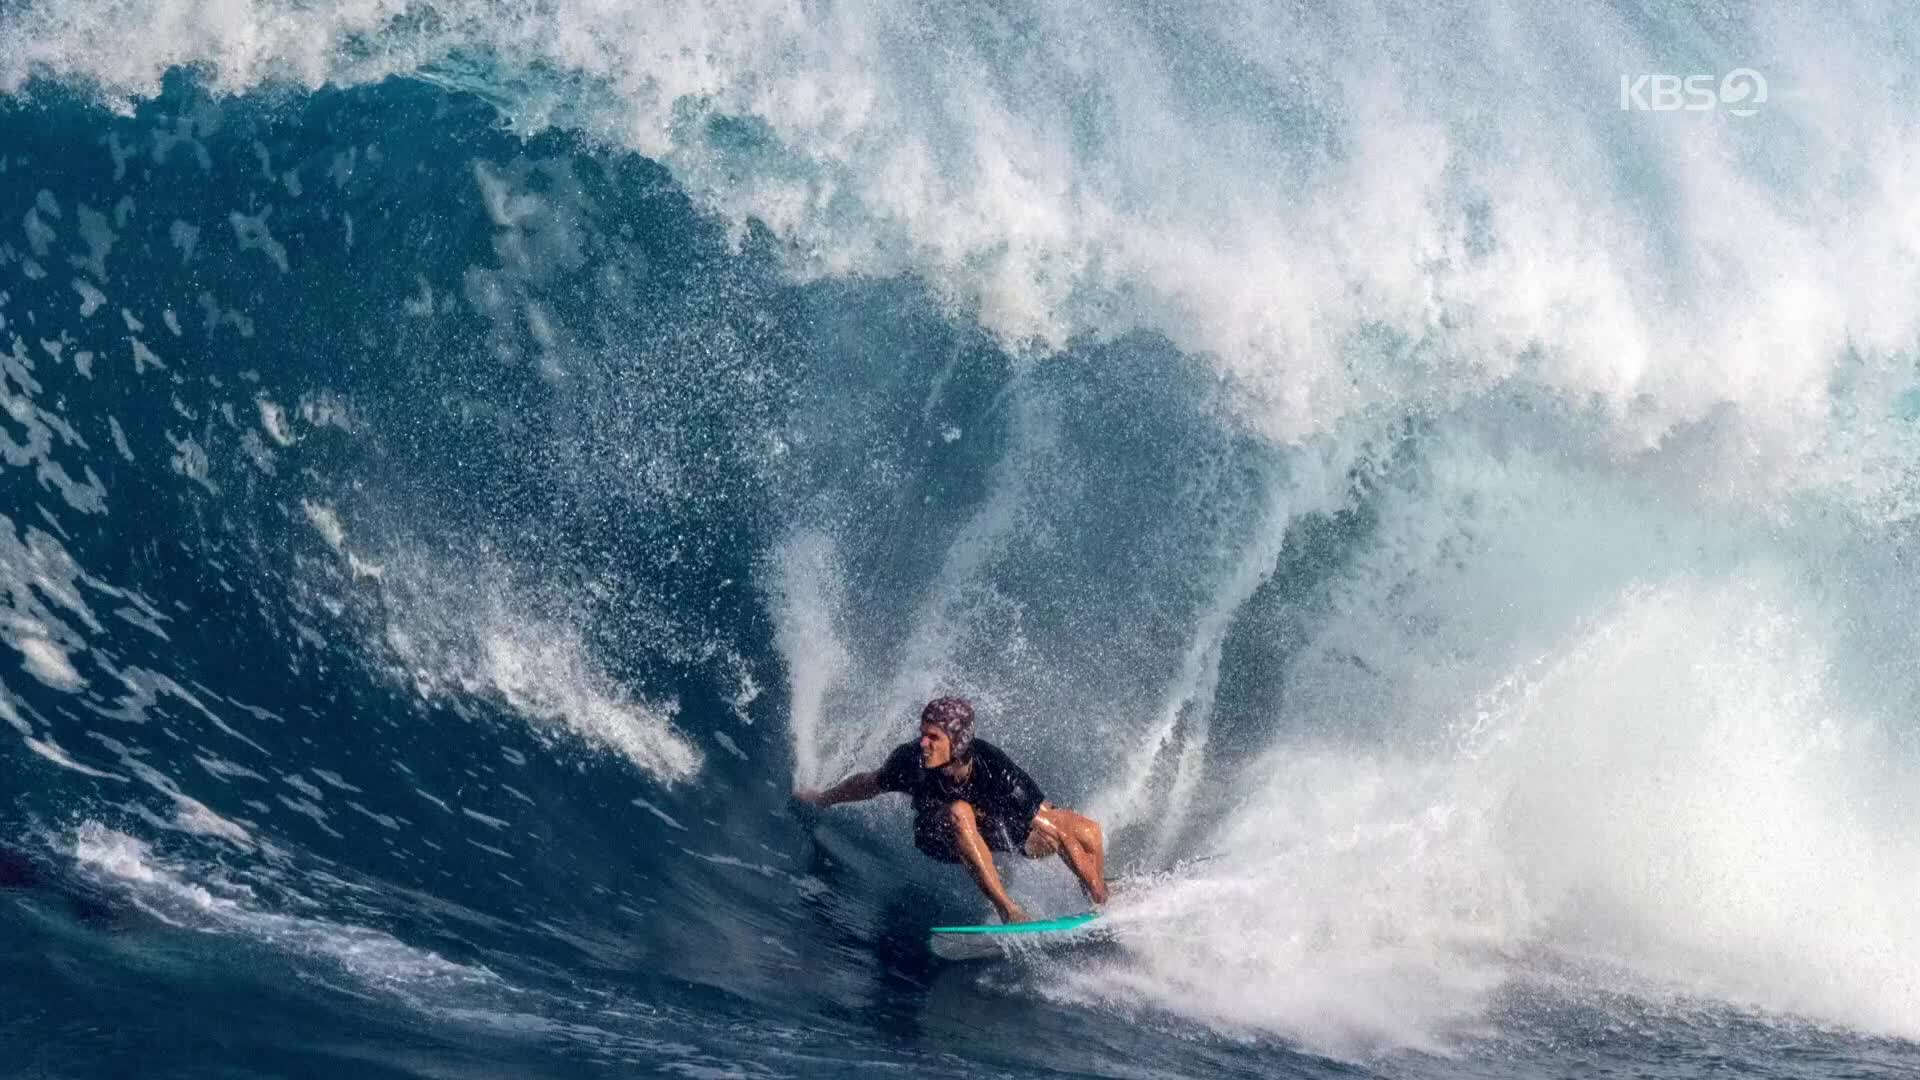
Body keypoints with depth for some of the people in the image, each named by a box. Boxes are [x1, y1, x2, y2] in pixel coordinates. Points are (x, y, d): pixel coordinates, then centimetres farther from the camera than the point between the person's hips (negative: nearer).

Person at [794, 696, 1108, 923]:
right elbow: (870, 783, -7)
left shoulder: (995, 767, -36)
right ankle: (1007, 909, -34)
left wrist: (1092, 880, -32)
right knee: (959, 813, -39)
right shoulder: (911, 760, -30)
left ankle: (1103, 907, 8)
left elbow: (1046, 819, -32)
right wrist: (820, 799, 9)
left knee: (1086, 830, -20)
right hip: (940, 835, 0)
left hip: (1004, 826, 0)